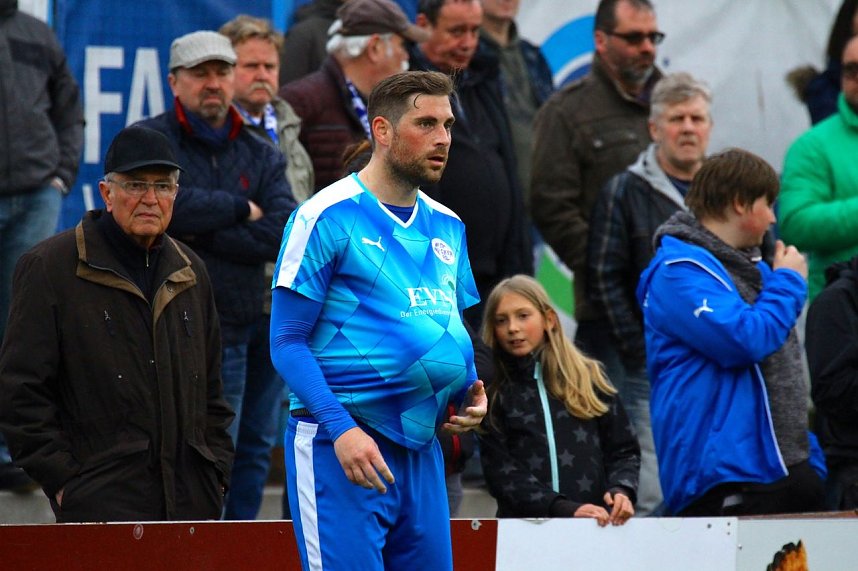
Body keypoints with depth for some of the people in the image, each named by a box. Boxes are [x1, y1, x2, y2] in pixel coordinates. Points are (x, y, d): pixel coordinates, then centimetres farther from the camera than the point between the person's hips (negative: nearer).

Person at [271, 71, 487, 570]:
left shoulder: (447, 227, 15)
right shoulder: (328, 217, -6)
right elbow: (287, 342, -8)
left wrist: (471, 392, 4)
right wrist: (341, 428, -20)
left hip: (421, 448, 7)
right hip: (339, 446, -7)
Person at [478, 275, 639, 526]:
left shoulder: (588, 376, 14)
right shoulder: (492, 394, 9)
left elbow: (624, 450, 16)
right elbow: (502, 475, 0)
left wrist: (621, 491, -5)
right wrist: (566, 510, -12)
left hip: (597, 522, 1)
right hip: (525, 527, -1)